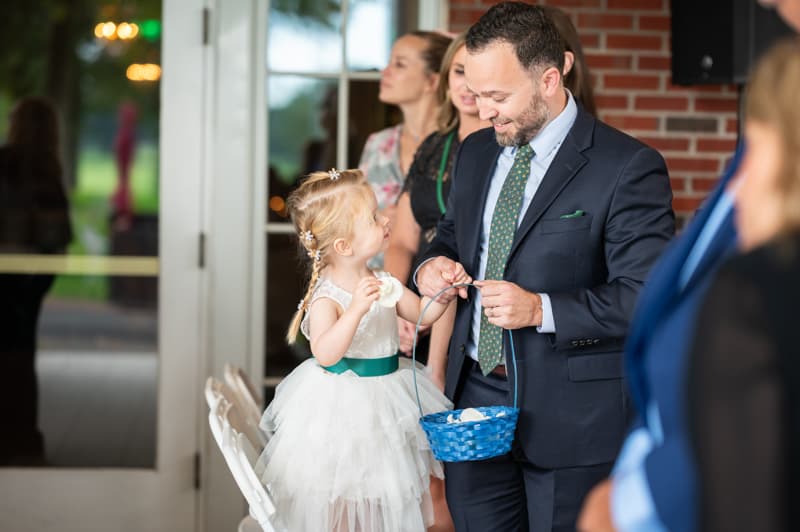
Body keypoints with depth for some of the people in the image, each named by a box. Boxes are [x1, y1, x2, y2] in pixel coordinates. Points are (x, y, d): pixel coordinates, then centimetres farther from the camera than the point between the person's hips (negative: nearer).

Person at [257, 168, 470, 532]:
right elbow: (325, 354, -35)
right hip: (340, 403, -7)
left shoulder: (383, 284, 0)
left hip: (383, 401, 7)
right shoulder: (326, 297, -22)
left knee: (381, 495, 17)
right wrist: (356, 309, -44)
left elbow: (420, 313, 13)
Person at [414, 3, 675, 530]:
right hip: (475, 396, 6)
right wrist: (434, 265, -1)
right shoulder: (477, 152, 9)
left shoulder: (628, 166, -14)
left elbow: (647, 298, -17)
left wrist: (541, 310, -27)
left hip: (570, 417, -6)